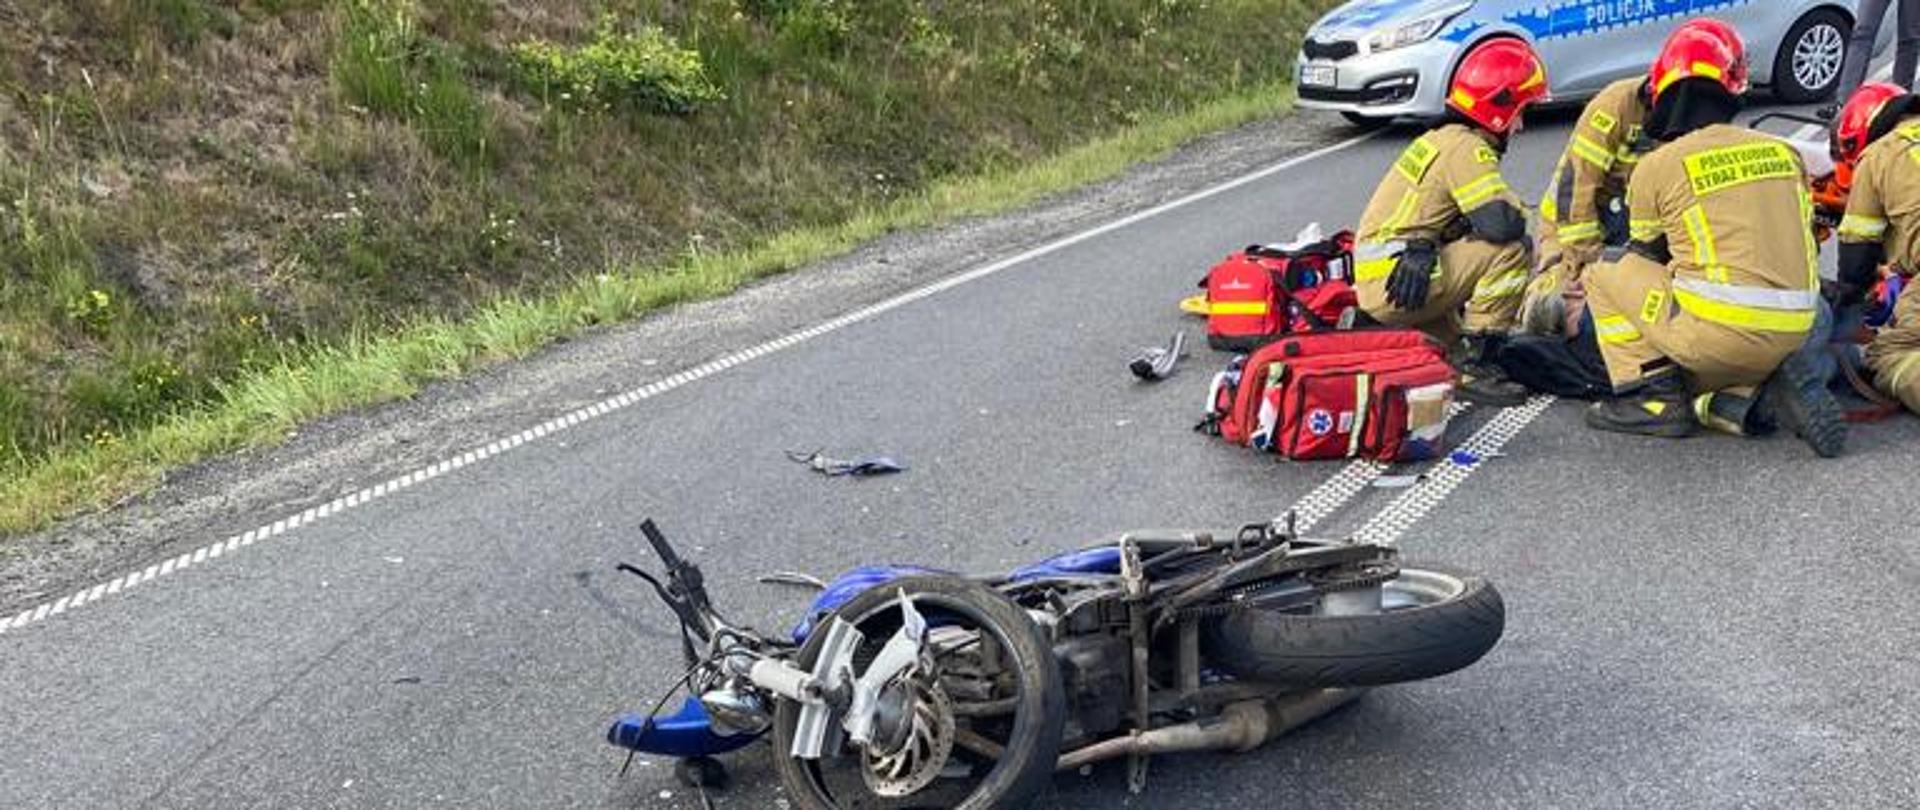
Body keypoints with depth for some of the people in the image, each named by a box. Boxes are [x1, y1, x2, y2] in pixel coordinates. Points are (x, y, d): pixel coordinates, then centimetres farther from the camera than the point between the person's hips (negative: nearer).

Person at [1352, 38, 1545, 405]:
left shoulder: (1443, 138, 19)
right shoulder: (1466, 148, -12)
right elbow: (1502, 223, -22)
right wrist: (1517, 213, 1)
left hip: (1373, 283, 10)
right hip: (1396, 283, -10)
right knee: (1513, 249, -14)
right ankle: (1473, 367, -11)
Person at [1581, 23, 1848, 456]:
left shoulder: (1656, 167, 0)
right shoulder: (1783, 152, 14)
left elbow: (1644, 258, 14)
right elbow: (1803, 246, 20)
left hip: (1720, 328, -6)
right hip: (1793, 331, 6)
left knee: (1603, 277, 13)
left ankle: (1656, 399, 4)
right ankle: (1764, 387, 1)